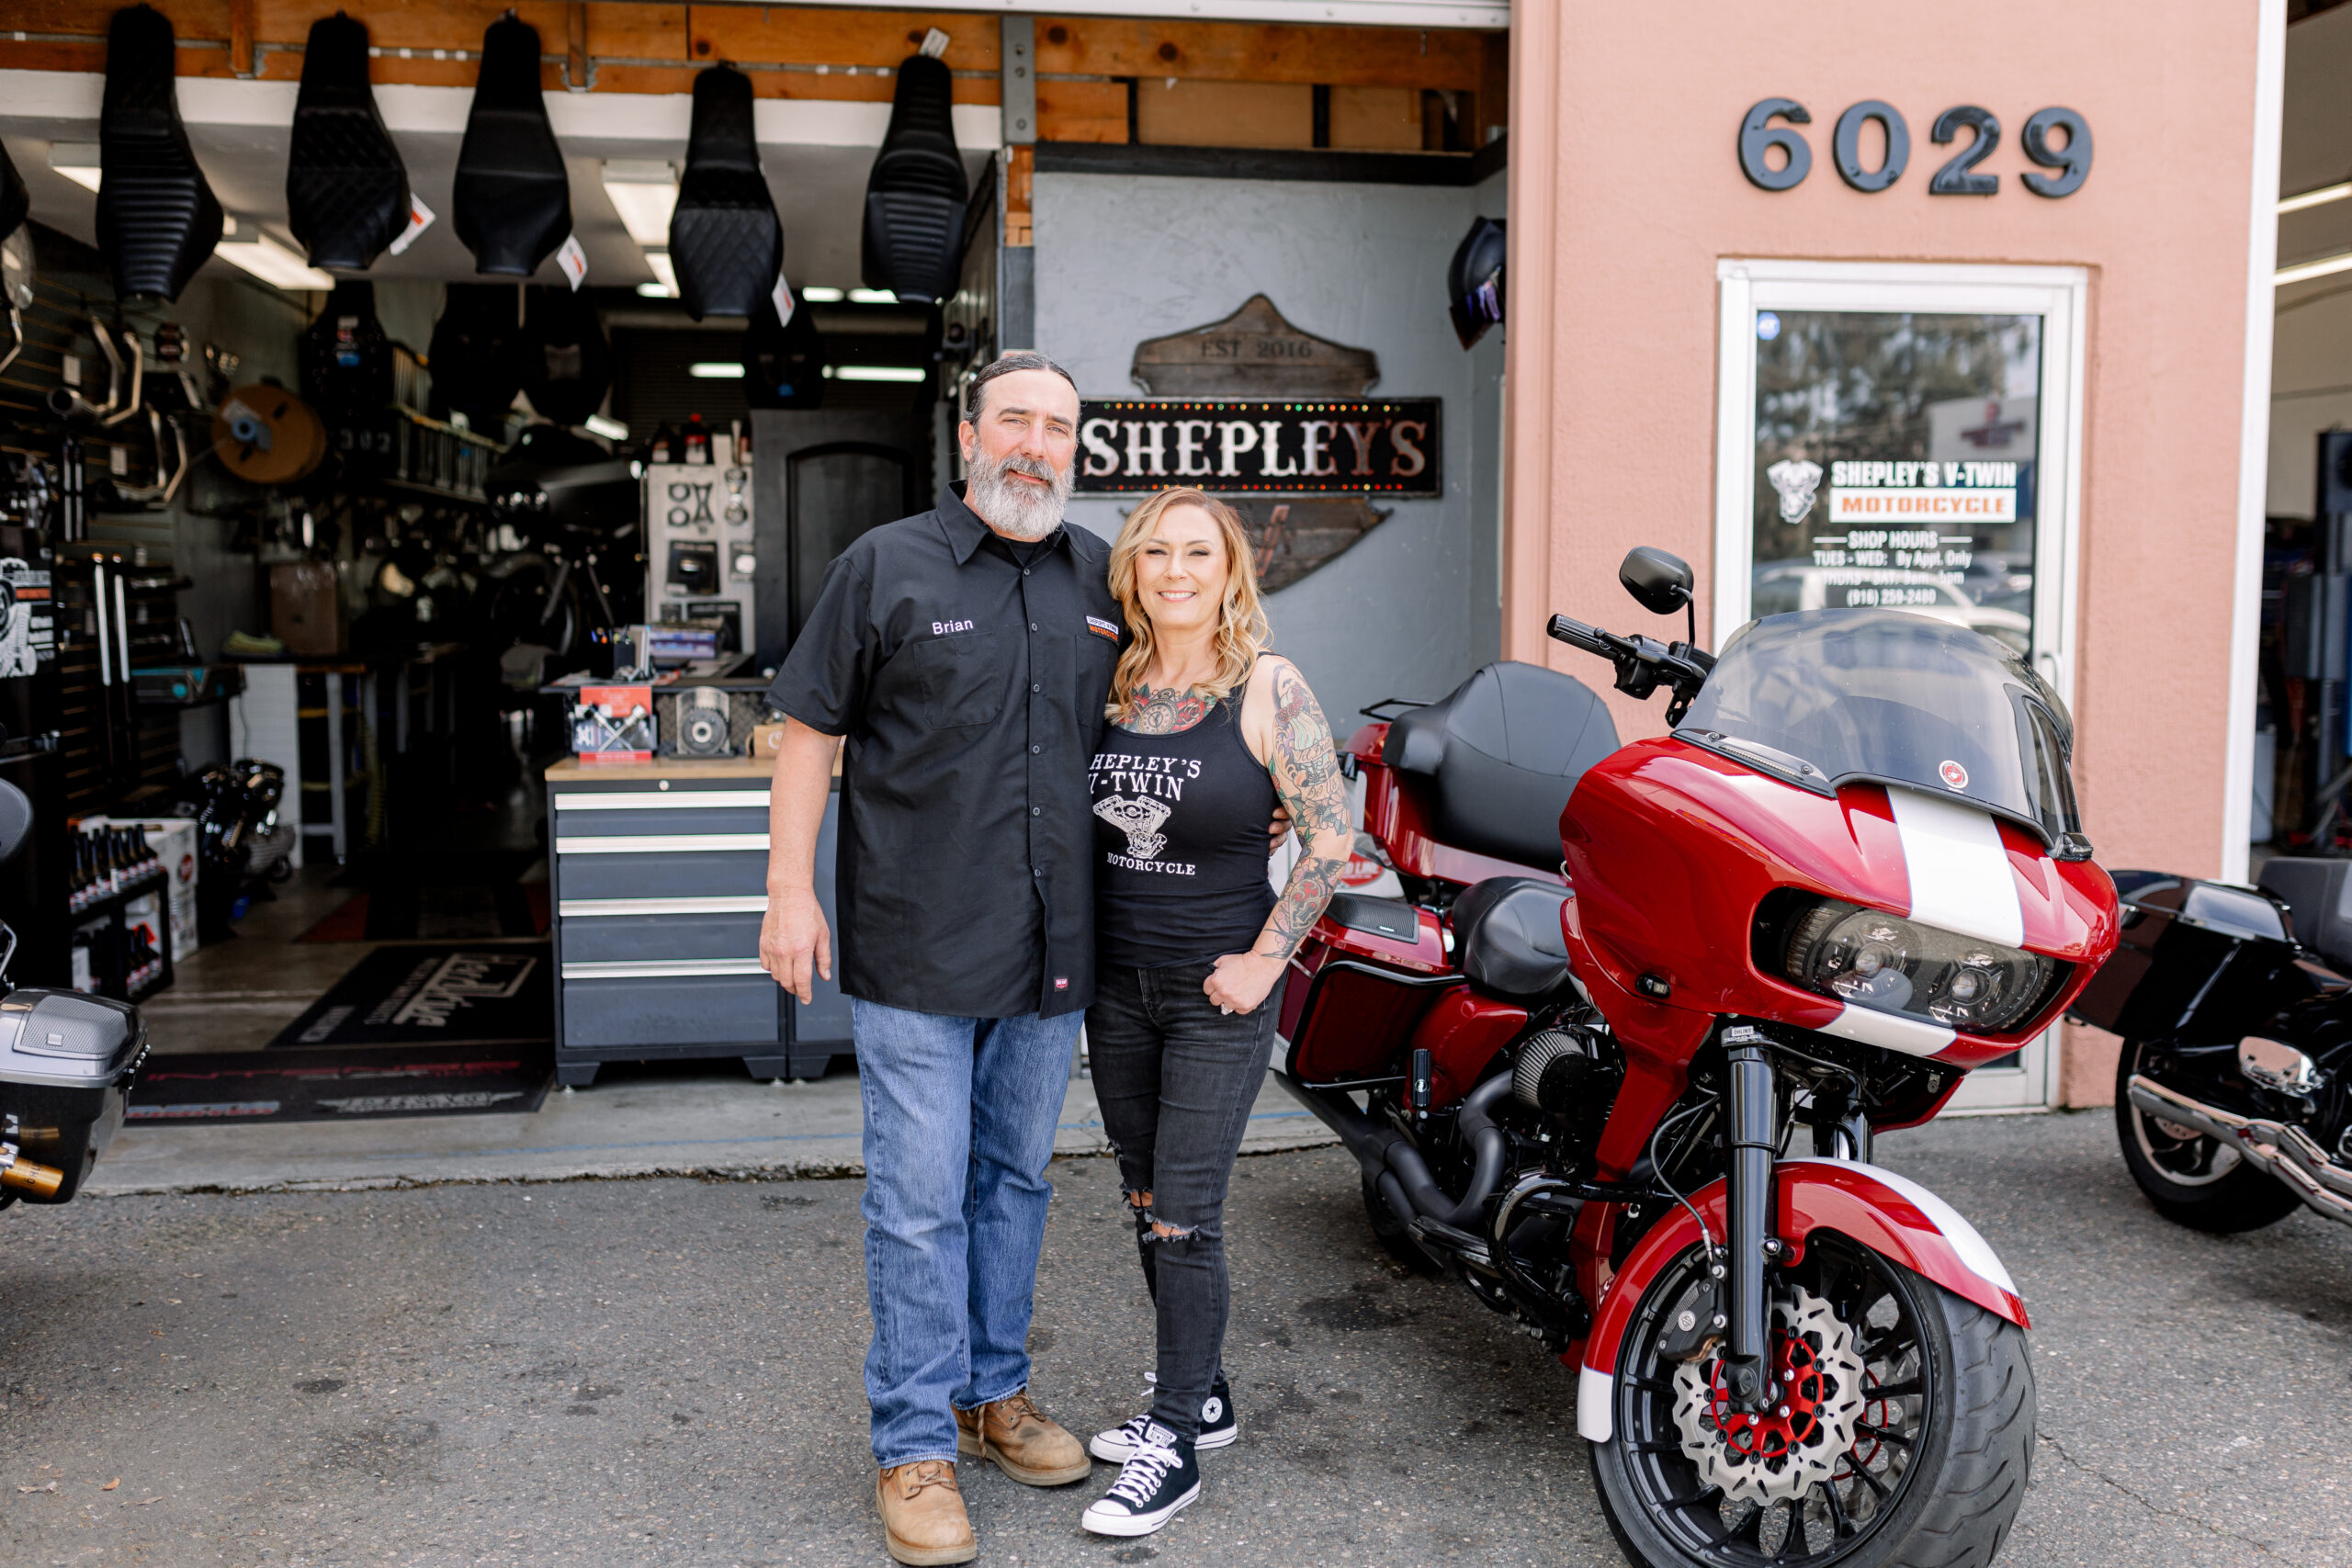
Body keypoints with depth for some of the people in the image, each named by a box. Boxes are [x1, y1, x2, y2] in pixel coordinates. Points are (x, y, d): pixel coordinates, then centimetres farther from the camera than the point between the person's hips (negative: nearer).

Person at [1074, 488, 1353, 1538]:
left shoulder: (1268, 687, -9)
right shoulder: (1109, 683, 5)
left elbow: (1331, 835, -10)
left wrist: (1266, 959, -13)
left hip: (1218, 989, -5)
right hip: (1115, 986, 6)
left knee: (1184, 1217, -3)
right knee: (1148, 1205, 14)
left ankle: (1176, 1443, 11)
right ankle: (1201, 1396, 32)